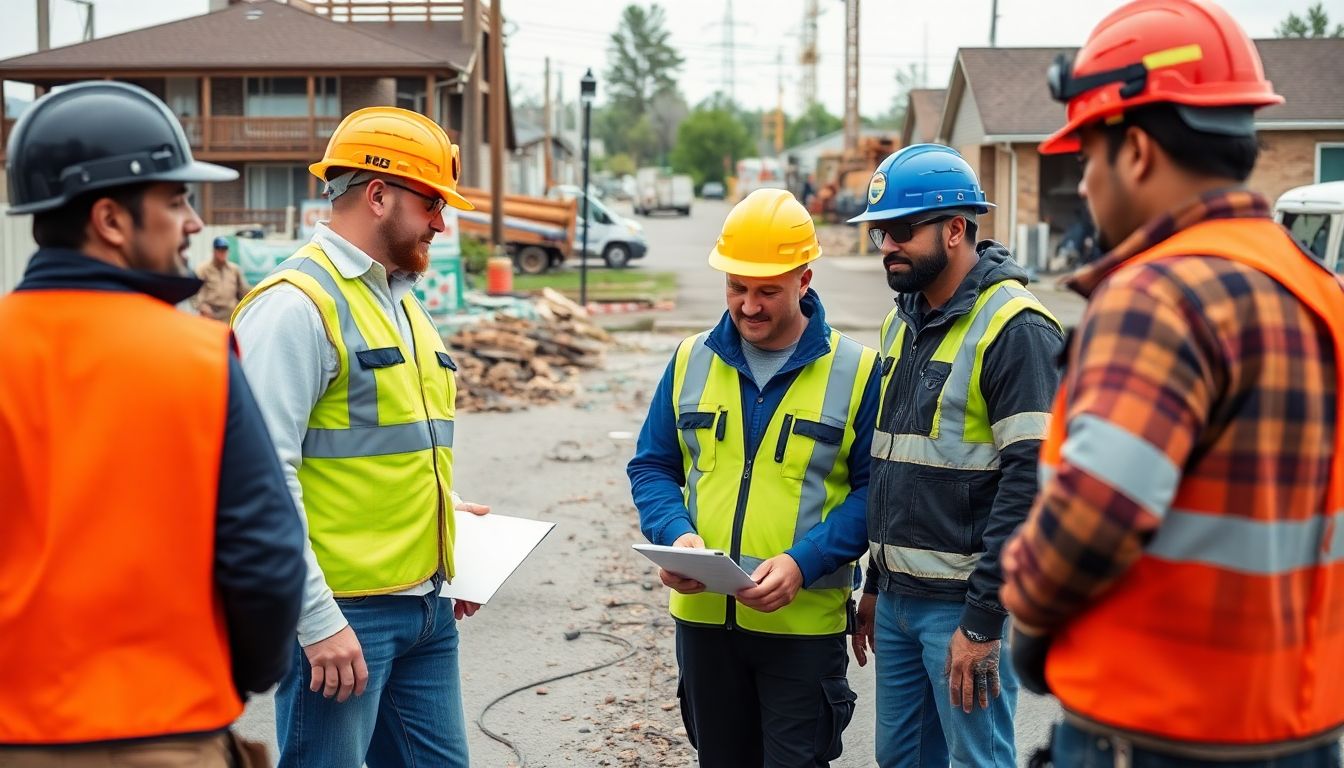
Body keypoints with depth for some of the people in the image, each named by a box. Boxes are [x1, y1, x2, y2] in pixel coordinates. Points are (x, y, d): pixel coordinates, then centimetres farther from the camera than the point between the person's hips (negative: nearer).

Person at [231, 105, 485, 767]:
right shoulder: (296, 304, -13)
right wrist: (317, 621, -21)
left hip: (425, 606, 9)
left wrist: (443, 516, 12)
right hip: (339, 615, -9)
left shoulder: (400, 302, 17)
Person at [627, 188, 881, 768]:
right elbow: (651, 466, 10)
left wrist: (802, 564, -20)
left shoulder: (855, 371, -5)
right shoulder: (691, 361, 5)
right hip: (702, 615, 4)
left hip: (805, 621, -3)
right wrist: (676, 535, -11)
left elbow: (873, 489, -7)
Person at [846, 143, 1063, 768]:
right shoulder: (902, 323, 13)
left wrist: (983, 621, -20)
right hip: (898, 599, 8)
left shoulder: (1014, 329, -14)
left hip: (965, 604, -8)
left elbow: (1029, 482, -19)